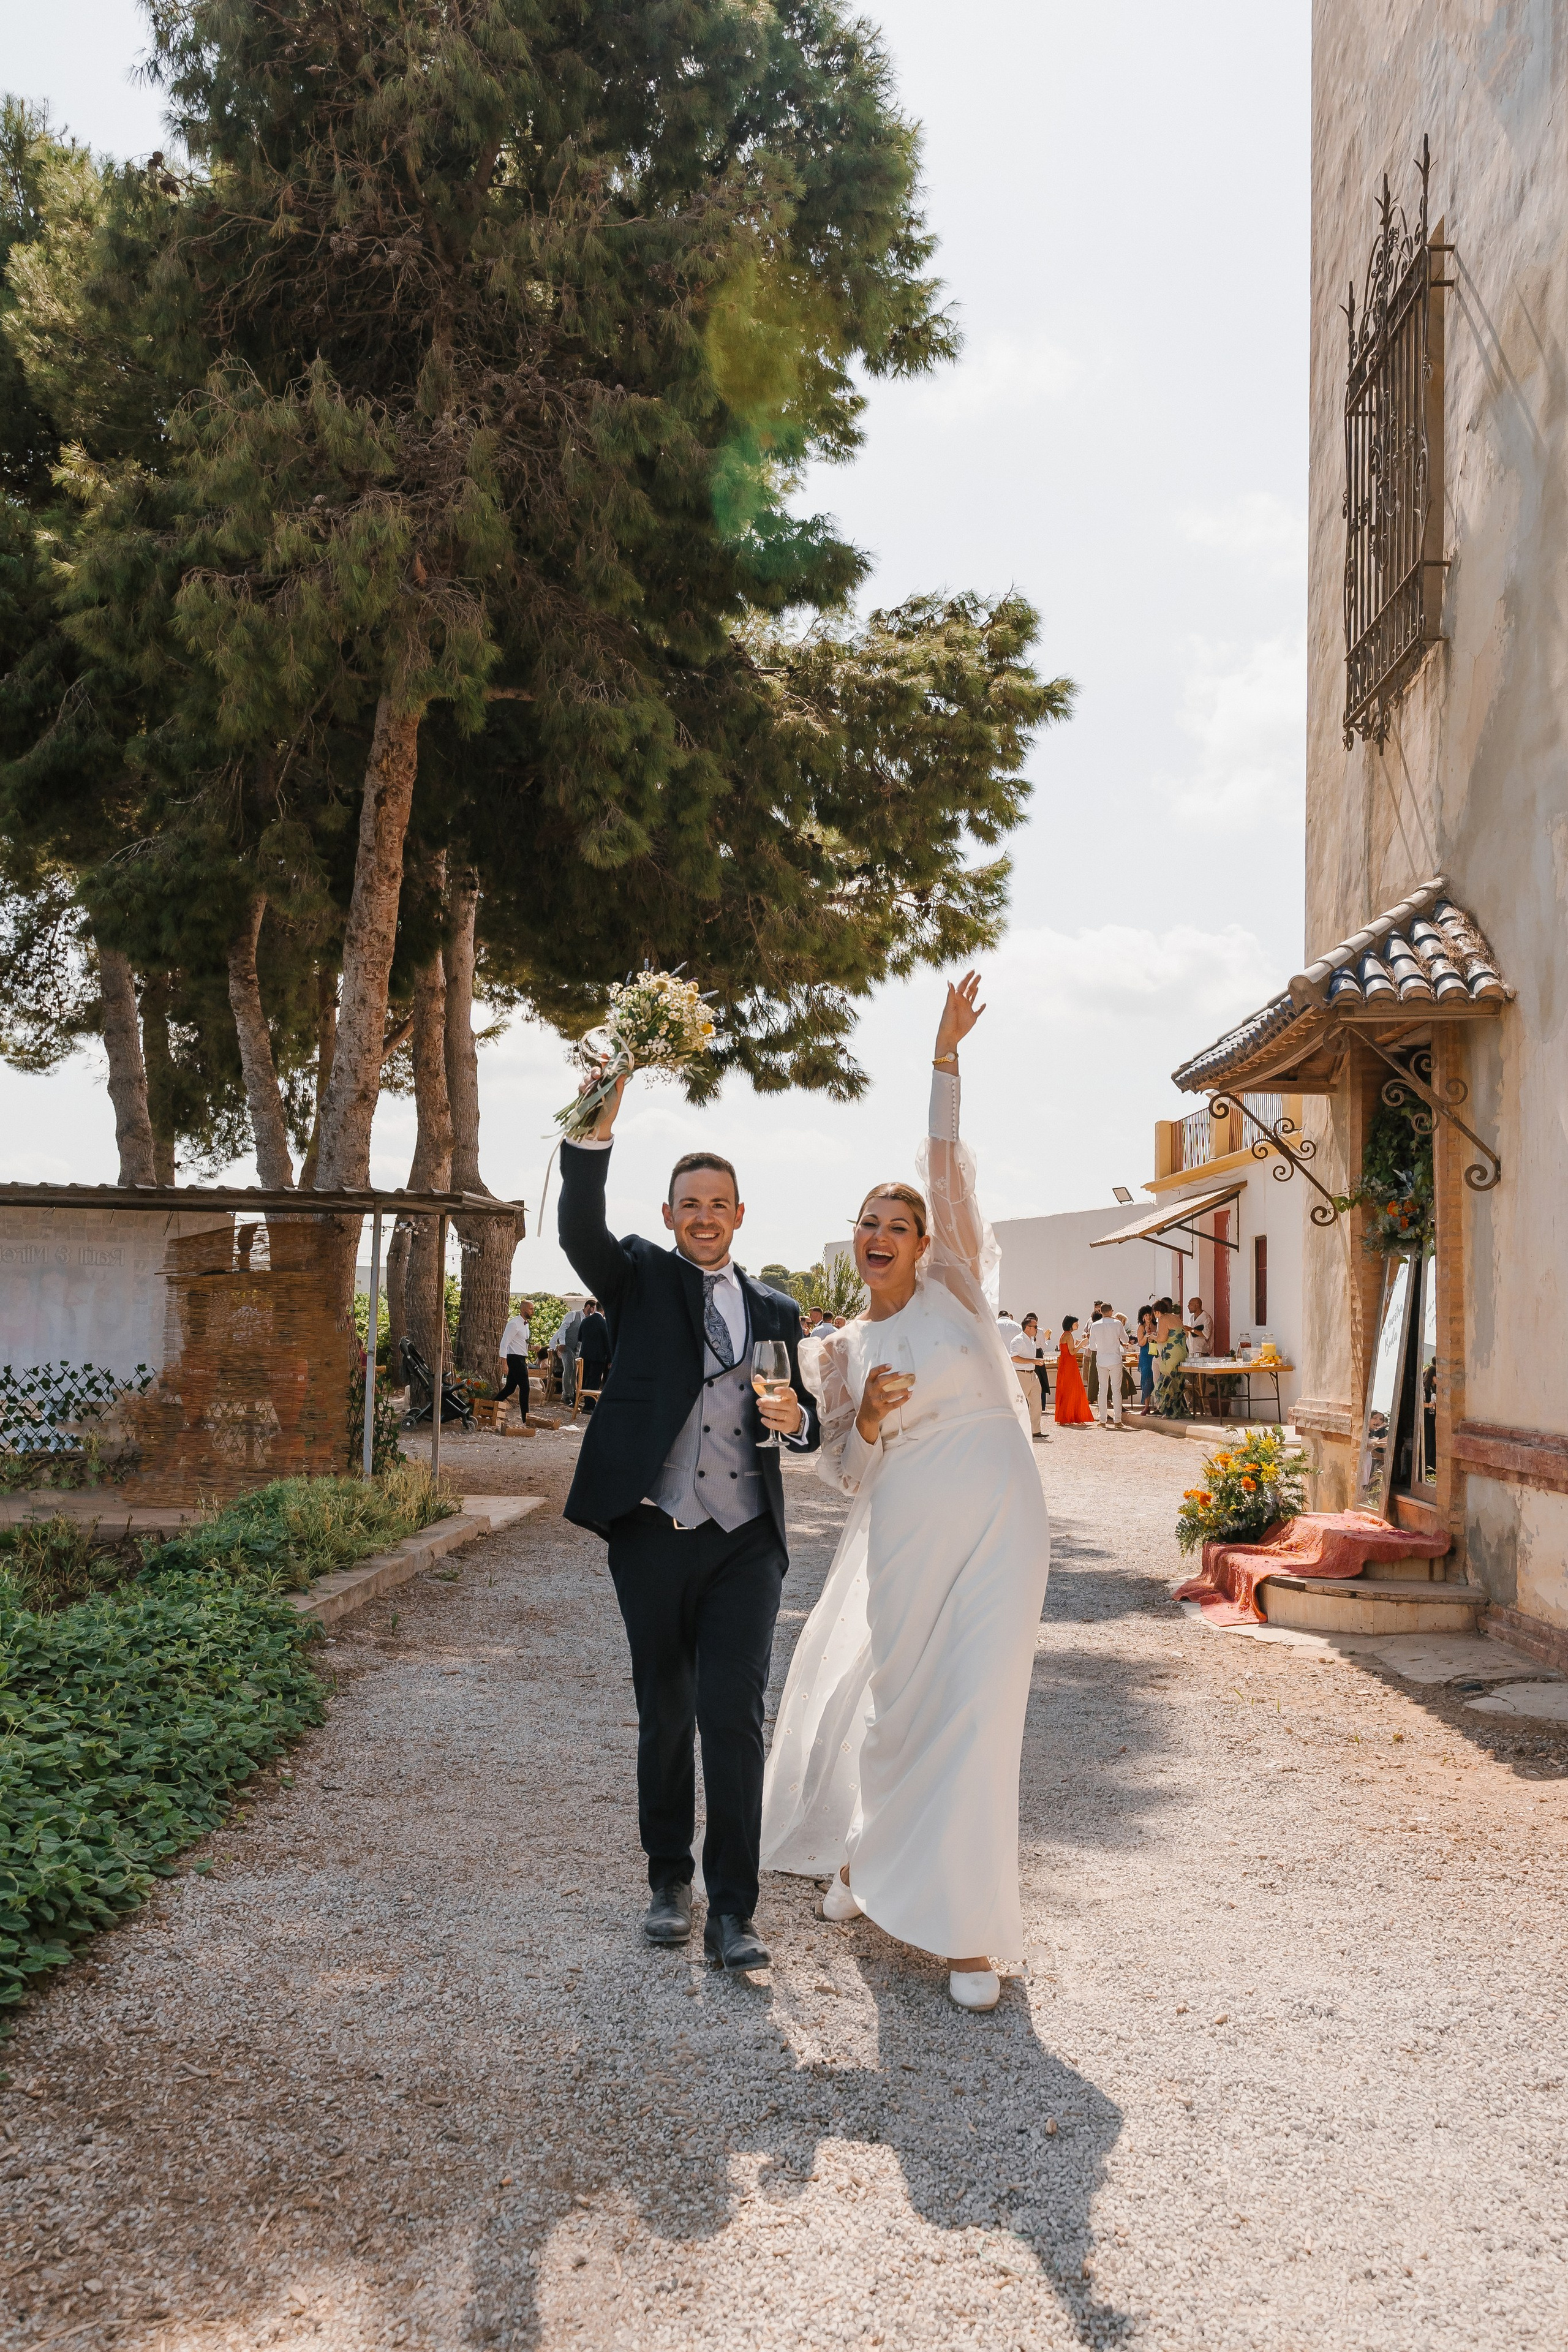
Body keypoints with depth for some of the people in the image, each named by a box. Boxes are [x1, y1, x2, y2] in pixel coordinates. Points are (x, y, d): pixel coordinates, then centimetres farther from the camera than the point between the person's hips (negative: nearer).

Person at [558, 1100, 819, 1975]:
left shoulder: (776, 1311, 13)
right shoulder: (640, 1277, 5)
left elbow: (802, 1417, 19)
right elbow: (581, 1231, -16)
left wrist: (795, 1419, -7)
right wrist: (595, 1134, -33)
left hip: (746, 1542, 1)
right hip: (653, 1536, -1)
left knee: (735, 1716, -7)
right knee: (665, 1714, 12)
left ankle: (733, 1908, 1)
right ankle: (669, 1878, 30)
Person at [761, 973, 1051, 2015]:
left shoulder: (954, 1286, 3)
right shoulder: (841, 1350, 10)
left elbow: (947, 1164, -8)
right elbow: (845, 1471, 8)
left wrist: (946, 1056, -16)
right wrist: (867, 1420, -13)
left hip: (998, 1518, -2)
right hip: (905, 1530, 3)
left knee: (978, 1707, -6)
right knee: (890, 1696, 10)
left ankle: (968, 1930, 2)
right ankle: (862, 1852, 39)